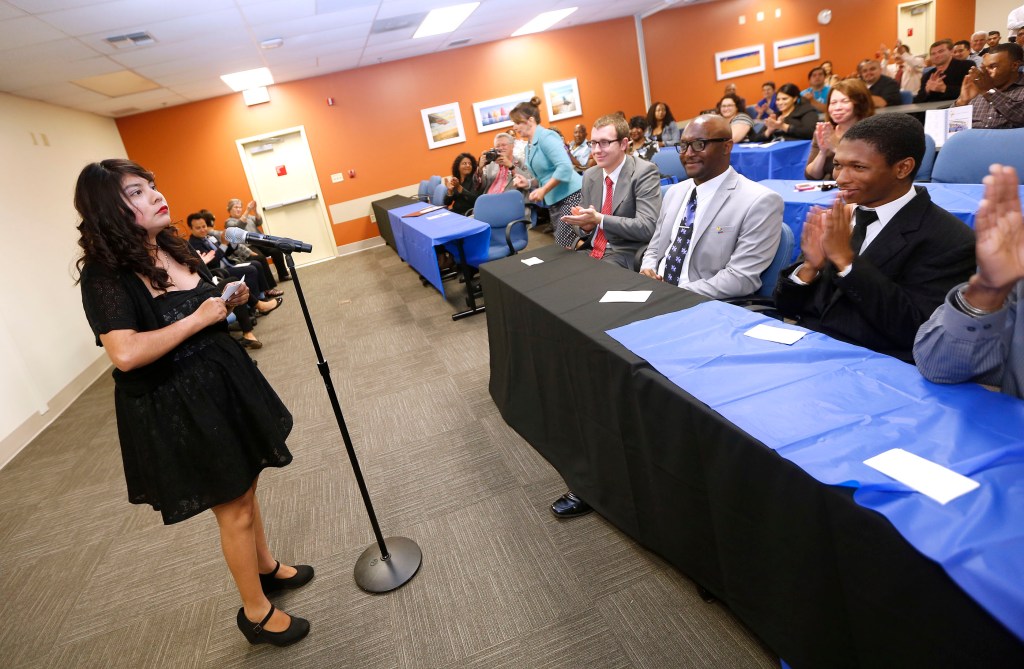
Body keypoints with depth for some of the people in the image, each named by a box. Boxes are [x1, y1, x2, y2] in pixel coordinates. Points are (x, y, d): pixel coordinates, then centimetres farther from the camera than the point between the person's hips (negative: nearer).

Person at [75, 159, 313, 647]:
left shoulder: (174, 248, 4)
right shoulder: (104, 276, -18)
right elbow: (126, 354, -31)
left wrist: (229, 302, -2)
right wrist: (197, 318, -22)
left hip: (224, 382, 7)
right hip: (176, 409, -7)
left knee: (246, 487, 23)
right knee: (234, 510, 6)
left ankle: (266, 568, 47)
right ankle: (256, 612, 29)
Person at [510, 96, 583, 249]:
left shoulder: (546, 137, -12)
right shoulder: (530, 146, 14)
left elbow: (565, 167, -23)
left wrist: (543, 190, -21)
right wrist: (528, 182, 2)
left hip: (570, 196, -9)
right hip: (554, 201, 9)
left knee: (566, 245, -13)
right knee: (563, 245, 9)